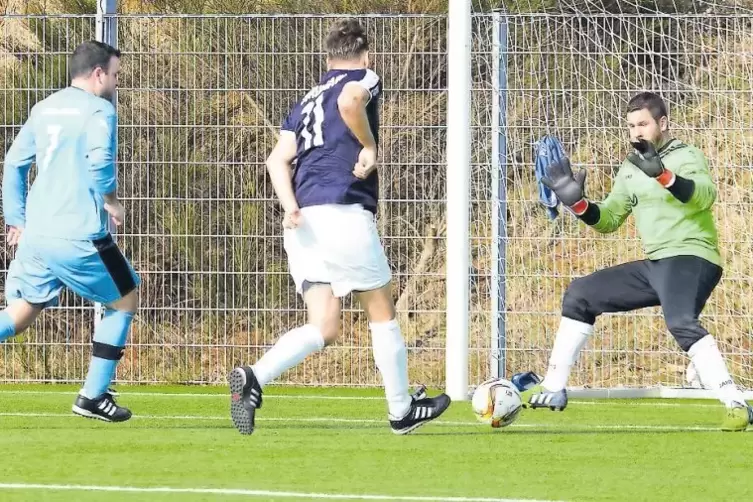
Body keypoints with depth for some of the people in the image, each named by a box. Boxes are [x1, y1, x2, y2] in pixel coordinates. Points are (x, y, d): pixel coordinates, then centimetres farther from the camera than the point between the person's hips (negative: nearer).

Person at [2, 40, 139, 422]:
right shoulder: (98, 111, -7)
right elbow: (100, 161, -21)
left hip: (34, 234, 6)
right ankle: (93, 396, 12)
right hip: (79, 237, -6)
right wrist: (112, 202, -4)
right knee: (125, 299, 14)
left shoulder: (44, 109, 16)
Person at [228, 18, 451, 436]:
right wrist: (369, 146, -5)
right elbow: (349, 102, -19)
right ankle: (401, 411, 18)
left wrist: (291, 207, -3)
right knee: (382, 312, 10)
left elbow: (278, 159, 10)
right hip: (343, 211, -6)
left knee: (323, 327, 2)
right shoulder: (365, 79, 8)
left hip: (303, 220, 6)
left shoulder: (307, 102, 26)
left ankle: (254, 378, -22)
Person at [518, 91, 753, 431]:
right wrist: (577, 202, 0)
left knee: (681, 323, -37)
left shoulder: (685, 157, -7)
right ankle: (552, 390, 21)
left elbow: (704, 195, -28)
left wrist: (662, 175, -43)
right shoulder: (631, 168, 16)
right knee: (579, 294, 14)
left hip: (691, 257, -9)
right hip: (656, 264, 9)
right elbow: (607, 220, 19)